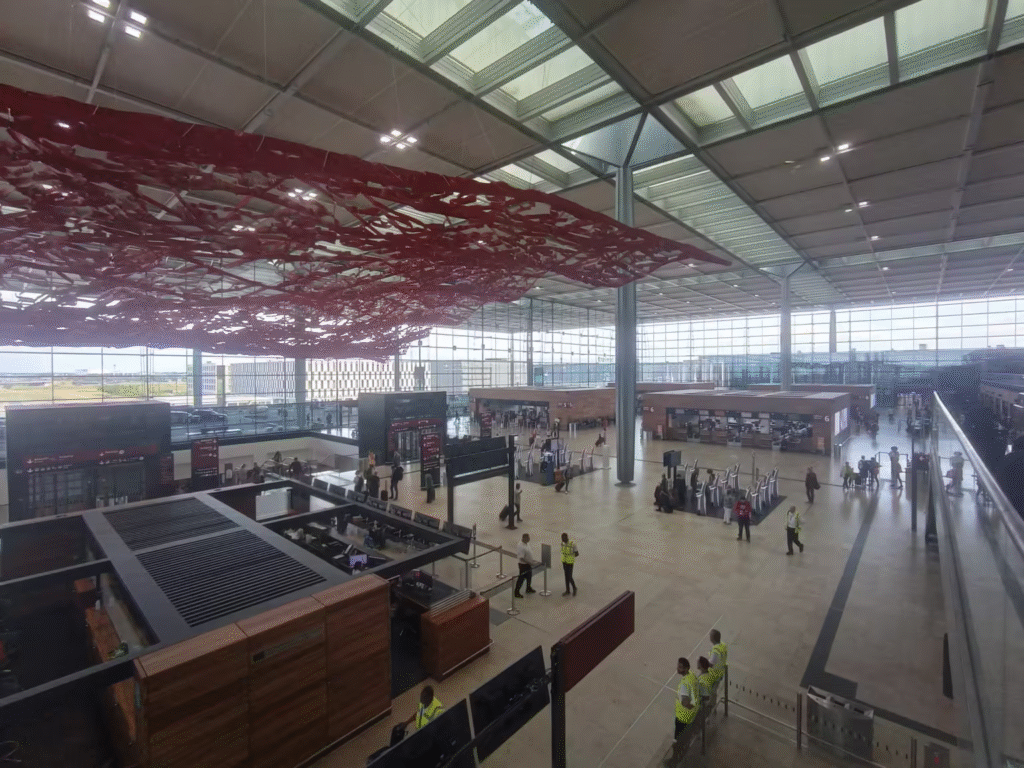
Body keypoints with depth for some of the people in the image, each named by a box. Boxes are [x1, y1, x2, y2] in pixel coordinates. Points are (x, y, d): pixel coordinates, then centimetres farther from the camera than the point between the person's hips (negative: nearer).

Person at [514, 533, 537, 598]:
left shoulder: (527, 543, 0)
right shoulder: (520, 547, -31)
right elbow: (521, 558, -30)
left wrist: (531, 560, 15)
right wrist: (529, 563, -26)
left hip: (529, 564, 9)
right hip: (523, 565, -9)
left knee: (529, 577, 24)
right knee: (521, 578, 3)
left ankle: (528, 589, 44)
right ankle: (516, 592, 17)